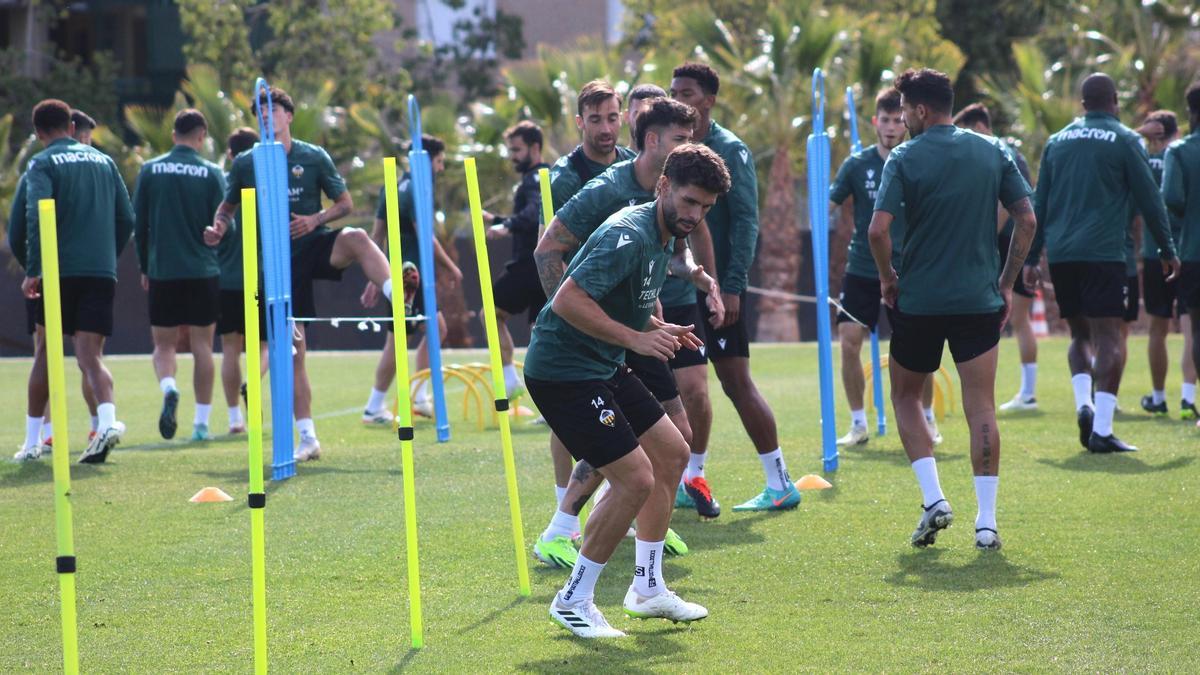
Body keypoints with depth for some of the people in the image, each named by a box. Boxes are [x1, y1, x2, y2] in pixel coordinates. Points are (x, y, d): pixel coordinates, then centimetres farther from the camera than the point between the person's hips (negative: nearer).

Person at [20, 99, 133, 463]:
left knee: (45, 354, 11)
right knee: (90, 355, -3)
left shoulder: (42, 164, 0)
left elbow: (36, 215, -14)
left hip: (59, 270, -3)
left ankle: (32, 440, 16)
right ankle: (107, 419, -30)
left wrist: (32, 270, -12)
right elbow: (126, 218, 13)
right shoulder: (103, 160, 15)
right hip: (102, 271, 3)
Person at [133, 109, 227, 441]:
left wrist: (144, 267, 14)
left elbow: (138, 224, 3)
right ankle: (201, 423, 7)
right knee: (202, 345, 7)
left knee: (163, 344, 9)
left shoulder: (149, 171, 1)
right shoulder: (212, 173, -4)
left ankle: (169, 389, -21)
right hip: (203, 272, -1)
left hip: (161, 272, 1)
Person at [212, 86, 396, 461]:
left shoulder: (314, 157, 2)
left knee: (356, 238, -36)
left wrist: (315, 220, -13)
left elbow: (345, 203, 6)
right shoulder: (246, 164, 5)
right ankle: (308, 439, 3)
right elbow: (228, 207, 17)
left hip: (315, 245, -1)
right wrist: (219, 228, -6)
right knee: (292, 348, -2)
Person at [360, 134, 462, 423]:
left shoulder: (394, 188, 14)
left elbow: (377, 235, 16)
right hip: (409, 275, -10)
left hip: (396, 272, 10)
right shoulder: (416, 190, -14)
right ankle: (374, 408, -1)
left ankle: (419, 397, 14)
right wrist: (450, 267, -8)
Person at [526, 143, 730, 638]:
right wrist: (635, 338, -32)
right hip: (563, 371, -11)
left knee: (671, 454, 17)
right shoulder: (628, 236, -23)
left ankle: (647, 588, 27)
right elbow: (567, 301, -31)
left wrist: (660, 329, 6)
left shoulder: (662, 237, 10)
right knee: (636, 479, -14)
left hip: (604, 368, 11)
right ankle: (573, 601, 0)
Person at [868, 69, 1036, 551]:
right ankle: (986, 521, -3)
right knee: (981, 407, 3)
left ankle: (933, 498, 3)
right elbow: (1027, 220, 3)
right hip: (980, 299, 2)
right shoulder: (993, 152, 4)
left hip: (918, 300, -2)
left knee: (905, 397, 17)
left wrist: (888, 278, 1)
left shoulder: (905, 159, -7)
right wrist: (1007, 282, 11)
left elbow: (878, 229, -16)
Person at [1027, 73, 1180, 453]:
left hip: (1060, 254, 5)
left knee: (1080, 334, 18)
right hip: (1103, 252, -4)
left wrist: (1031, 258, 18)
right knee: (1107, 337, -4)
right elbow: (1149, 200, 1)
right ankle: (1101, 429, -11)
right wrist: (1168, 251, 10)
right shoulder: (1125, 140, 0)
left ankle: (1083, 404, -4)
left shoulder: (1057, 141, 13)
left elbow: (1039, 204, 14)